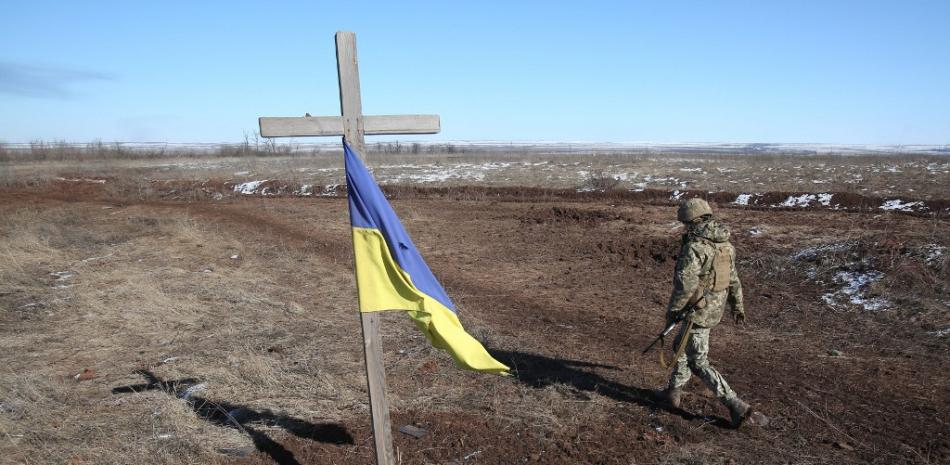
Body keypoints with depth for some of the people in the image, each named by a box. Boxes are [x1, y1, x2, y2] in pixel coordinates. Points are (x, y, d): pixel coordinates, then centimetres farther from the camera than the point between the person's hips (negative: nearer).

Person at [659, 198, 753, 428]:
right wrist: (737, 305, 24)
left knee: (698, 363, 3)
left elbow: (684, 285, -26)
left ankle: (736, 406, 3)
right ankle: (674, 392, 35)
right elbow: (733, 278, 14)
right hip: (716, 308, 9)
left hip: (697, 311, -9)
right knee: (681, 346, 24)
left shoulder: (694, 247, -23)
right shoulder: (724, 244, 5)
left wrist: (672, 310, -13)